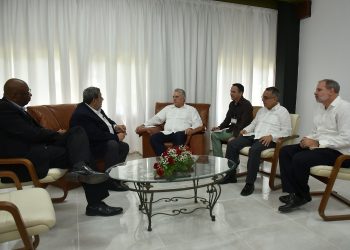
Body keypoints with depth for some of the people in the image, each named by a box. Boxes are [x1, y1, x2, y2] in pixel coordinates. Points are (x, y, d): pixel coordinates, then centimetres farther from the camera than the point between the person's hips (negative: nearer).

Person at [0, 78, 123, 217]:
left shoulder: (14, 107, 17)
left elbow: (35, 129, 18)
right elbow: (31, 134, -20)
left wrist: (55, 134, -1)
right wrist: (57, 134, -4)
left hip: (37, 146, 9)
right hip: (25, 158, -9)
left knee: (77, 131, -7)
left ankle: (81, 168, -30)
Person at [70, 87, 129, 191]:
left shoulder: (96, 108, 3)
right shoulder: (81, 114, -25)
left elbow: (107, 120, 17)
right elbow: (96, 135, -30)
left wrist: (115, 126, -4)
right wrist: (116, 137, -20)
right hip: (90, 147, -10)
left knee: (124, 146, 5)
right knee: (112, 144, -31)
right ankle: (111, 182, -21)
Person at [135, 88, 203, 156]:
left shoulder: (191, 109, 17)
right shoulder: (168, 108, 27)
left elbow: (199, 124, 6)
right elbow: (156, 118, 20)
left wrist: (191, 129, -18)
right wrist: (143, 125, 5)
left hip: (181, 133, -3)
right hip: (167, 133, 3)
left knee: (179, 136, -39)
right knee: (154, 137, -27)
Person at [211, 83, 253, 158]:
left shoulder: (246, 105, -12)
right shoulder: (232, 104, 14)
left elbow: (243, 123, -21)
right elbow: (227, 120, 16)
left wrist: (235, 136, -30)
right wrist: (219, 127, -4)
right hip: (232, 130, 8)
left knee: (231, 140, -32)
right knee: (214, 135, -9)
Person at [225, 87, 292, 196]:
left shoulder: (282, 111, 2)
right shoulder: (261, 110, 24)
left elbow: (287, 131, -5)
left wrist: (271, 136, -20)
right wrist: (246, 129, 10)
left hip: (269, 140, -7)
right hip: (254, 136, 7)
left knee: (254, 150, -38)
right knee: (232, 144, -14)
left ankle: (250, 183, -28)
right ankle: (231, 174, -4)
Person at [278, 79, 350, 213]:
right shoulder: (320, 108, 14)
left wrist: (317, 143, -22)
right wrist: (308, 139, -2)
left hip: (339, 152, -9)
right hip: (321, 146, 9)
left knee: (300, 159, -28)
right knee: (285, 151, -4)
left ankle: (302, 196, -4)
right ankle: (292, 192, -7)